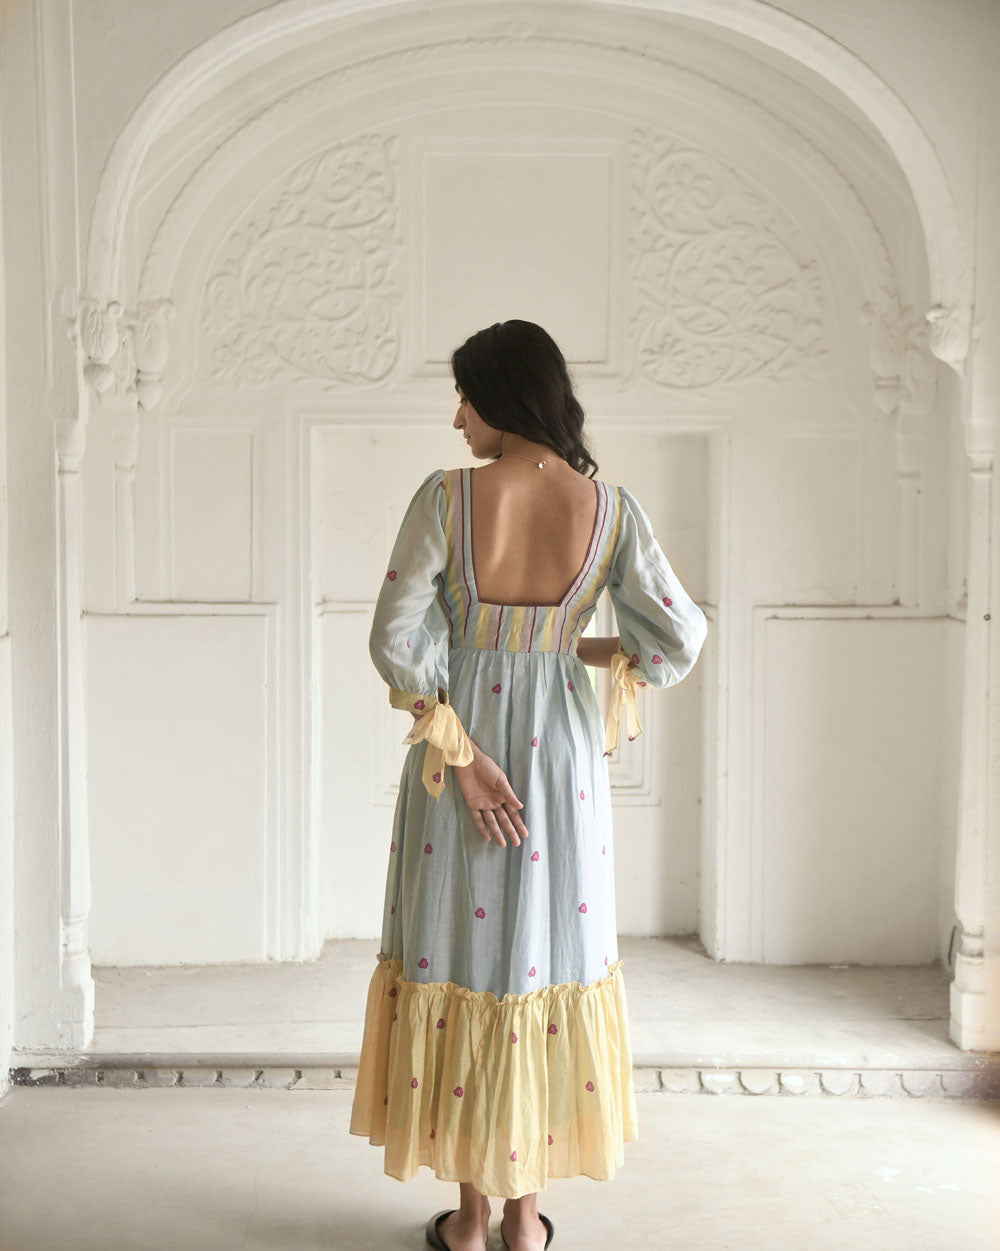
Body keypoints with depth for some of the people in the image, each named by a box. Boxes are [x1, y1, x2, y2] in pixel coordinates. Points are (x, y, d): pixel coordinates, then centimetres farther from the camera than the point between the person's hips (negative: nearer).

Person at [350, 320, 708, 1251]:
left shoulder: (447, 497, -13)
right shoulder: (610, 509, -8)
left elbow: (396, 641, -16)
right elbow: (679, 642, -7)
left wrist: (458, 754, -10)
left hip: (459, 736, -1)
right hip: (560, 753, 2)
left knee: (462, 950, 11)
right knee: (549, 959, 14)